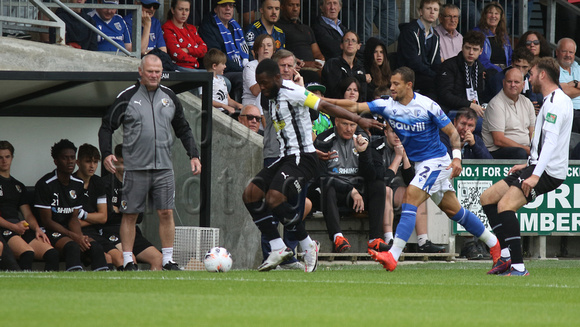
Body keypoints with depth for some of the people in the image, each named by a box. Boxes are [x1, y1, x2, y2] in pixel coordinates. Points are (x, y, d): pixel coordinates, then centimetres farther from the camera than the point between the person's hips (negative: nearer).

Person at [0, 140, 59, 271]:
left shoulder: (18, 186, 28)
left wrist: (37, 228, 1)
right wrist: (13, 226, -15)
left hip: (20, 228, 6)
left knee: (52, 254, -20)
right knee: (27, 253, -36)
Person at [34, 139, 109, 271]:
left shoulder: (78, 184, 12)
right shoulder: (44, 184, -8)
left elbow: (74, 218, 11)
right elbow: (46, 221, -10)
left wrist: (80, 237, -12)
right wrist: (74, 237, -17)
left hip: (69, 231, 6)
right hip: (51, 232, -6)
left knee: (96, 246, -22)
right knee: (72, 246, -35)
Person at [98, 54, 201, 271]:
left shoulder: (169, 97, 11)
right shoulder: (127, 98, -1)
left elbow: (183, 129, 20)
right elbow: (107, 127, 1)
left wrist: (193, 155, 11)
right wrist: (106, 153, -13)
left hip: (163, 168, 3)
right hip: (135, 169, -3)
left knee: (166, 213, -1)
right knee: (130, 215, 0)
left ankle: (168, 261, 3)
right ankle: (128, 261, 6)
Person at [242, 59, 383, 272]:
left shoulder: (291, 92, -13)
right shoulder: (267, 99, 14)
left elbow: (324, 106, -16)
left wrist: (358, 120, -21)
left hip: (302, 157, -9)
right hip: (285, 158, 9)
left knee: (274, 198, -25)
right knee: (250, 194, -4)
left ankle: (307, 246, -8)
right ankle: (279, 250, -2)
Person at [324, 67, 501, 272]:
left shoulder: (427, 105, -14)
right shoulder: (387, 106, -1)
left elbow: (452, 132, -8)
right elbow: (355, 107, -9)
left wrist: (457, 157, -21)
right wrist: (327, 101, -20)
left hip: (437, 161, -7)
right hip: (418, 163, 7)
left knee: (411, 197, -22)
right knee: (453, 210, 13)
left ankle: (393, 256, -30)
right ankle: (492, 242, 29)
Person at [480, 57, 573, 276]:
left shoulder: (556, 103, -15)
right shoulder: (553, 100, 19)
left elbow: (551, 142, -26)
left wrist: (536, 175, -33)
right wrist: (529, 165, 26)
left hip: (547, 171, -11)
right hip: (538, 166, 11)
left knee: (505, 205, -25)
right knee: (487, 198, 11)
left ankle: (518, 267, -28)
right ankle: (506, 257, 7)